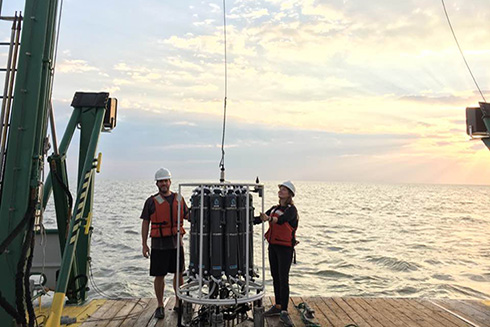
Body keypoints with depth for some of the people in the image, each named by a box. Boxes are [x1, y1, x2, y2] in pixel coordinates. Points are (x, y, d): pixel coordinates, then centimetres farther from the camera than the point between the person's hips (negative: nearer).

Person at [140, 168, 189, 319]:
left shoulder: (178, 199, 7)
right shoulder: (151, 201, -2)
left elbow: (188, 216, 15)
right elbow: (145, 223, 0)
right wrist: (144, 245, -3)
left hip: (176, 243, 3)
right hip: (159, 245, -3)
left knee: (179, 273, 10)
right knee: (159, 276, 4)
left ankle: (179, 303, 26)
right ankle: (160, 306, 21)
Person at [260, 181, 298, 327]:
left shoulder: (291, 209, -10)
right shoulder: (274, 208, 13)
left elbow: (281, 220, -30)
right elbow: (262, 217, 9)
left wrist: (269, 218, -47)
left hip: (285, 247, -7)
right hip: (273, 245, 7)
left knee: (283, 279, -8)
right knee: (275, 277, 12)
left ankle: (284, 312, -2)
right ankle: (277, 306, 24)